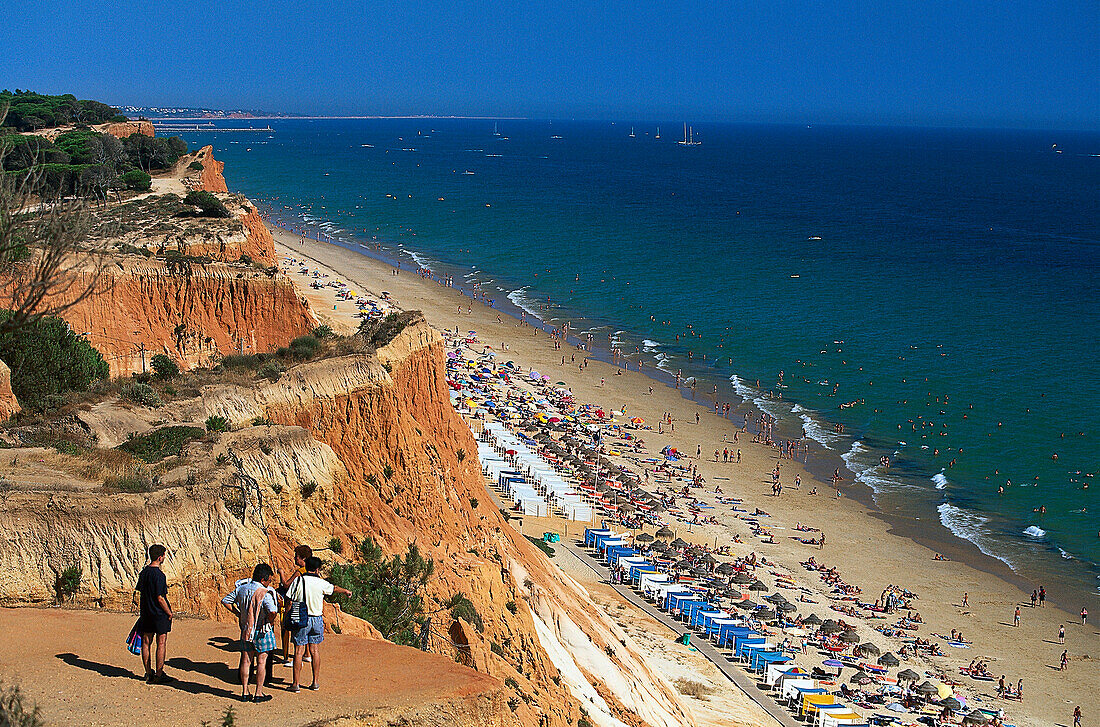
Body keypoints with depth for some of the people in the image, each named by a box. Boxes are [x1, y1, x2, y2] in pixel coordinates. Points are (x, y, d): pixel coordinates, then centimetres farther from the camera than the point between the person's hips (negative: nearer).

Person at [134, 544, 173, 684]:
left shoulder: (143, 572, 5)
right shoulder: (159, 575, -19)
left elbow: (140, 592, 12)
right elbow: (160, 598, -20)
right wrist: (169, 613, -9)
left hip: (146, 613, 7)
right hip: (159, 614, -7)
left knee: (146, 642, 10)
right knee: (161, 643, 1)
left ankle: (149, 673, 16)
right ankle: (159, 675, 2)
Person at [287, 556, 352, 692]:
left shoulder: (298, 580, -7)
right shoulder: (321, 583, -2)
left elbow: (290, 600, -7)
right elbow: (335, 589, 18)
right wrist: (346, 591, 39)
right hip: (317, 619, 2)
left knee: (299, 651, 0)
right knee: (315, 651, 11)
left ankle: (296, 684, 0)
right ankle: (316, 682, 15)